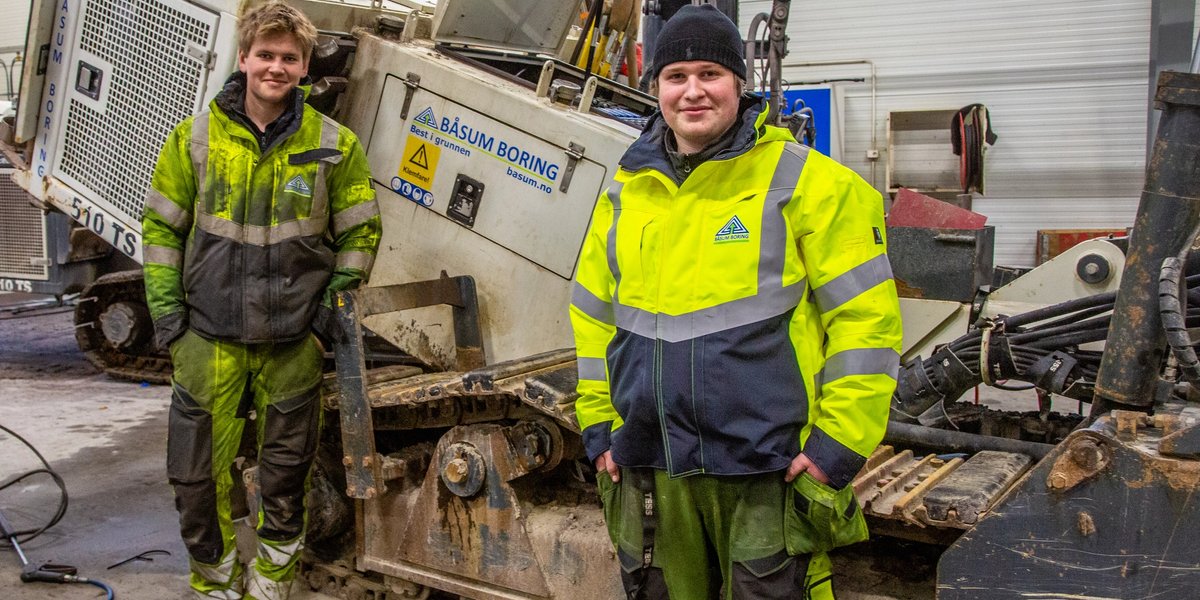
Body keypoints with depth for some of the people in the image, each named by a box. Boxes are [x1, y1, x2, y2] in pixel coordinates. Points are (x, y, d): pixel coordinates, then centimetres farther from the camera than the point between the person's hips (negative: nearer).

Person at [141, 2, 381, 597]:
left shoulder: (334, 145, -2)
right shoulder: (195, 137, -1)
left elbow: (360, 231, 8)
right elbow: (162, 227, 5)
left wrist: (335, 300, 0)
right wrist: (165, 308, -1)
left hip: (293, 342, 0)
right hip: (208, 336, 0)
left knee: (285, 475, 10)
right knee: (198, 473, 4)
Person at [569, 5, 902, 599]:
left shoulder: (805, 182, -6)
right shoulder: (624, 192, 9)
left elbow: (866, 318, -8)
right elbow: (593, 317, 17)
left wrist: (836, 448, -12)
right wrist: (599, 429, 12)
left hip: (768, 473, -4)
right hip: (650, 473, 5)